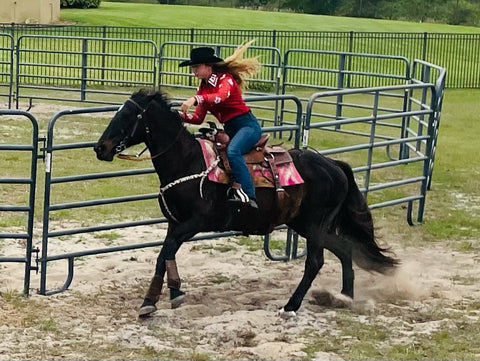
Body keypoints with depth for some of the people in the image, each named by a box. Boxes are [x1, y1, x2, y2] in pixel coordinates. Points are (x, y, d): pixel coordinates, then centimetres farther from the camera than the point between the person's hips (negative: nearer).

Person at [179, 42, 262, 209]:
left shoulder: (226, 79, -9)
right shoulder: (203, 88, 13)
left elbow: (221, 96, -33)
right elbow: (198, 119, 11)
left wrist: (195, 99, -47)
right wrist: (180, 115, -8)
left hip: (247, 125, -9)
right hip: (229, 129, 9)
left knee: (232, 151, -34)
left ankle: (249, 198, -39)